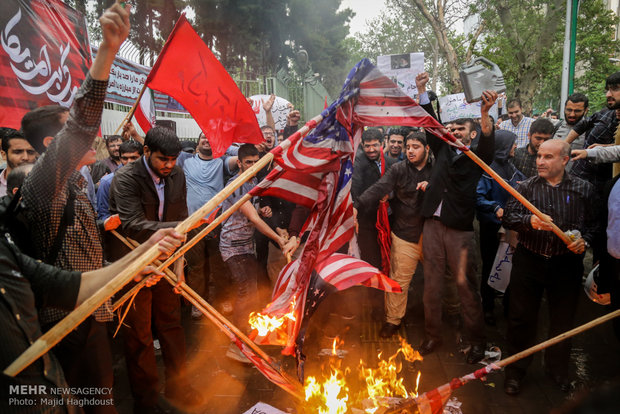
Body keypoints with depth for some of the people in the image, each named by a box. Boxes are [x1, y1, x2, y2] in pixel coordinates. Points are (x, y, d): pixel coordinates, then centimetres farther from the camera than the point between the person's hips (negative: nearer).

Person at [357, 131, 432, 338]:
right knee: (399, 280, 2)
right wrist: (357, 204, -32)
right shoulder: (399, 169, -3)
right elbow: (379, 189, -16)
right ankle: (393, 320, 21)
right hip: (405, 236, -2)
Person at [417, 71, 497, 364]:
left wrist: (485, 113, -34)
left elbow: (488, 142, -16)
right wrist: (422, 91, 2)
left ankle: (477, 341, 18)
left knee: (466, 285, 2)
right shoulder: (443, 151, 15)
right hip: (432, 225, 4)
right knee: (431, 283, 10)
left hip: (459, 229, -4)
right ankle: (432, 335, 24)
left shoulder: (477, 158, 4)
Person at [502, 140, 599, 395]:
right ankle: (515, 370, 26)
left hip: (566, 264, 1)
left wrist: (584, 240, -12)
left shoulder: (583, 189, 0)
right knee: (521, 318, 7)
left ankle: (557, 368, 39)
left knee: (563, 320, 15)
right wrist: (530, 221, -29)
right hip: (528, 261, 0)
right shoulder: (526, 187, -1)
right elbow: (508, 217, -10)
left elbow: (593, 224, 7)